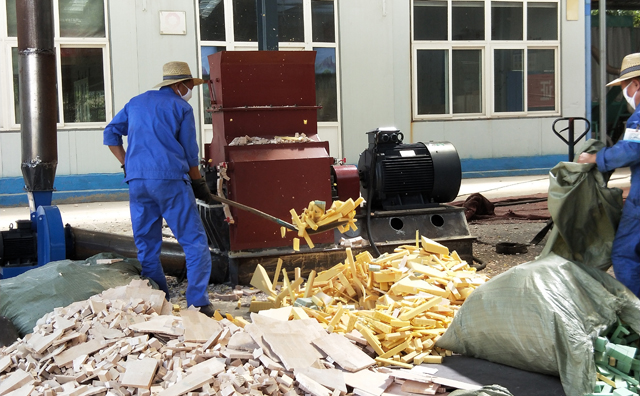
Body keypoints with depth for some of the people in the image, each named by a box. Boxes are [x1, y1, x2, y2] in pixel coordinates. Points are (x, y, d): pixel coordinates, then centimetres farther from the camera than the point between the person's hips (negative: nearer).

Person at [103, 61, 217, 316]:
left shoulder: (136, 102, 19)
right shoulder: (181, 107, 4)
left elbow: (110, 134, 20)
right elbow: (190, 152, 4)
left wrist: (127, 164, 18)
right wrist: (198, 184, 14)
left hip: (137, 181, 6)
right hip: (170, 180, -5)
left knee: (147, 246, 12)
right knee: (194, 242, 0)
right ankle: (197, 303, -4)